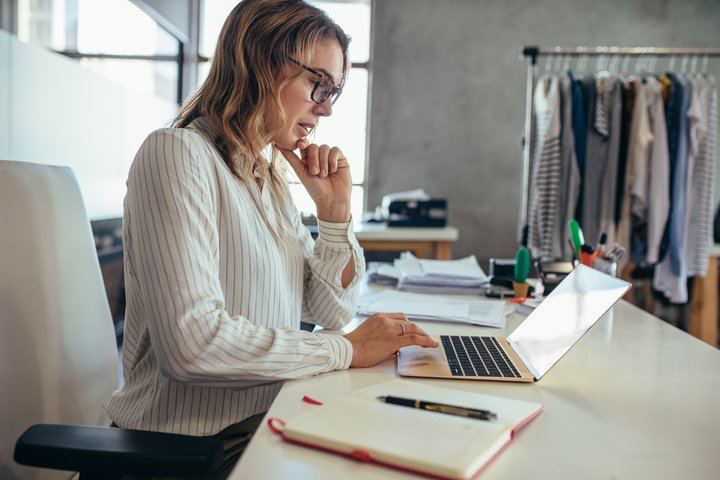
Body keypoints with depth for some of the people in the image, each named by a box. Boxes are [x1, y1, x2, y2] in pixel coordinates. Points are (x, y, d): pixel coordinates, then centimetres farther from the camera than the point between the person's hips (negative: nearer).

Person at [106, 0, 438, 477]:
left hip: (273, 418, 7)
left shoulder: (270, 177, 9)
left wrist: (336, 209, -2)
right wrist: (346, 349, -18)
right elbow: (191, 342, -27)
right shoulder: (177, 154, -15)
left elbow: (331, 311, 10)